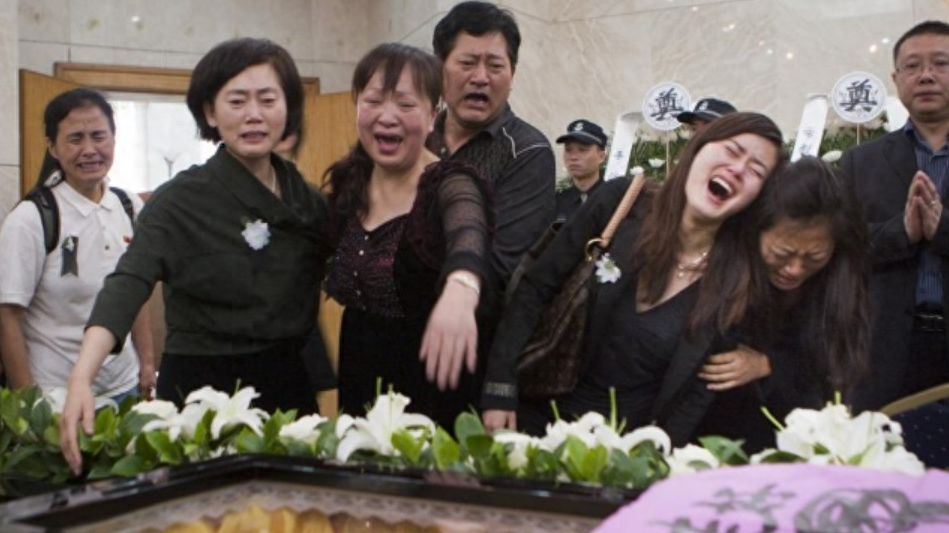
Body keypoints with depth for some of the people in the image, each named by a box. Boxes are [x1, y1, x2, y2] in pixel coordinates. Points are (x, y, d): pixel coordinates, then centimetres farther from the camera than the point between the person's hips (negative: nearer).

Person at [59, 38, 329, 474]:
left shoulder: (308, 199, 5)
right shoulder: (181, 200, -10)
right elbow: (127, 286, -23)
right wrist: (81, 378, -38)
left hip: (289, 388, 4)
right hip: (202, 390, -4)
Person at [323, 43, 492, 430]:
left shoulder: (449, 185, -16)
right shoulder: (348, 184, 1)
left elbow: (468, 234, -40)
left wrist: (460, 290, -61)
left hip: (431, 388, -5)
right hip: (358, 387, 5)